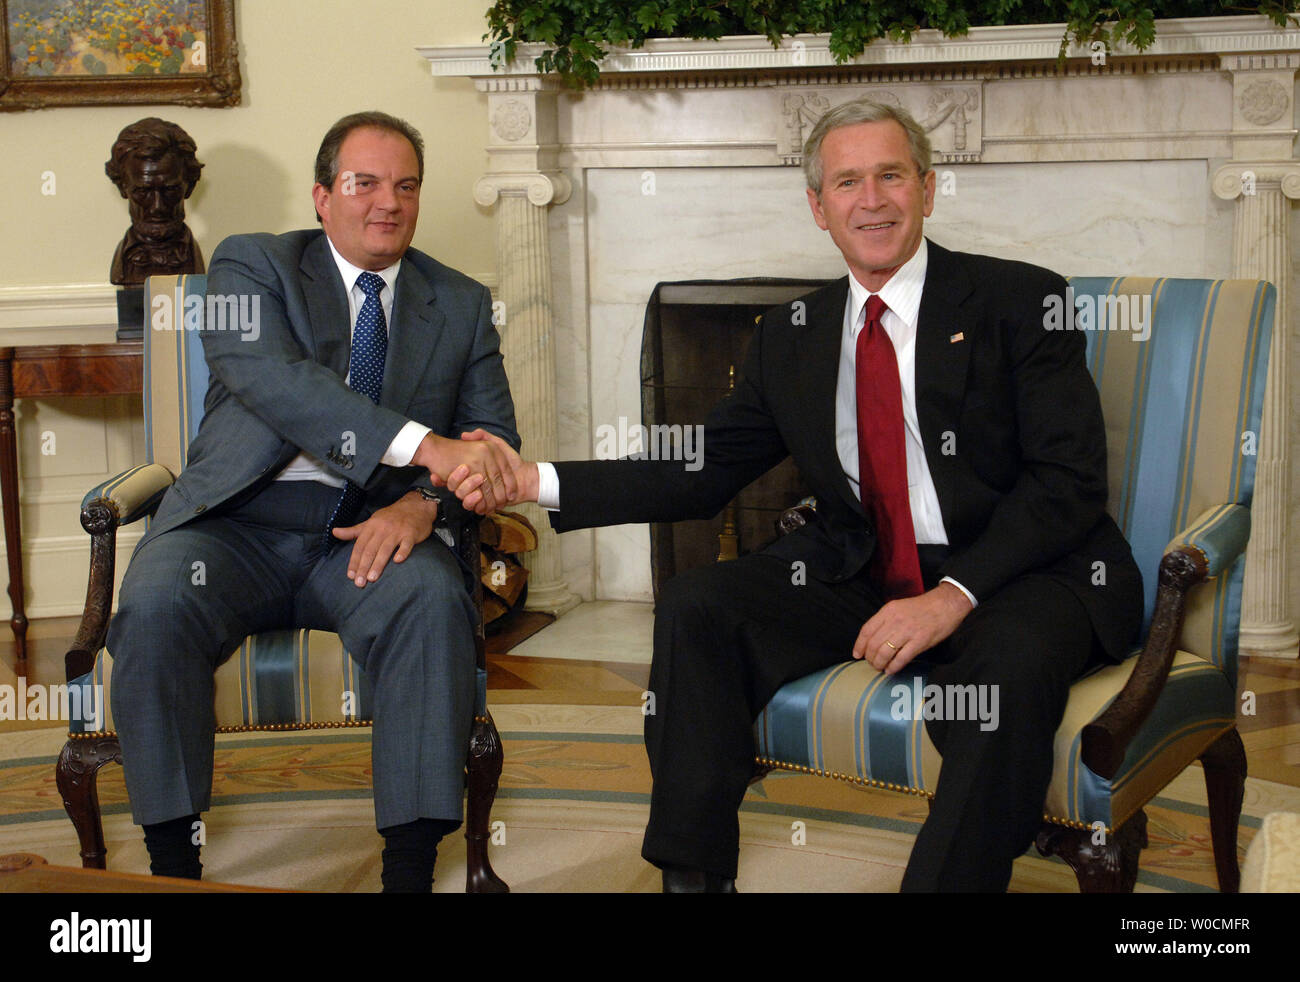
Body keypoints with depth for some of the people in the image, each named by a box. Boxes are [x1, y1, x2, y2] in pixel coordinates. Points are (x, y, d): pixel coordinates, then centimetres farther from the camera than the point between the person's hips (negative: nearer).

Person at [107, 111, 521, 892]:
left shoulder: (462, 304, 15)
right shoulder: (252, 266, 4)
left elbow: (494, 435, 10)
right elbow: (268, 375, -17)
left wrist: (424, 500, -15)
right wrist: (427, 447, -30)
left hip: (370, 533, 2)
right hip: (238, 525, -1)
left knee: (435, 600, -31)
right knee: (155, 606, -31)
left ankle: (411, 867, -27)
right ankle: (173, 862, -18)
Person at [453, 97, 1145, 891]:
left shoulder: (1022, 301, -3)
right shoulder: (793, 336, 12)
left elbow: (1070, 478, -11)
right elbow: (702, 474, 10)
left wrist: (953, 595, -24)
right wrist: (536, 482, -2)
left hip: (1018, 571, -4)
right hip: (860, 577, 5)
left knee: (1012, 662, -36)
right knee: (695, 607, -13)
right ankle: (694, 875, -8)